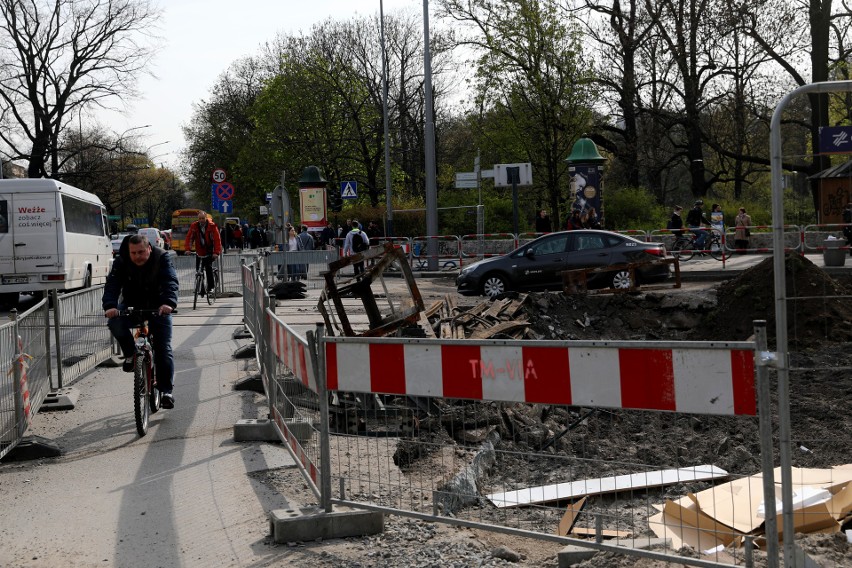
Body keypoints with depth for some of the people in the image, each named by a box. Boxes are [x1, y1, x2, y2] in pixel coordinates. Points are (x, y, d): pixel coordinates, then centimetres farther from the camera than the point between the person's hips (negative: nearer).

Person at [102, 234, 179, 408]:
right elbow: (112, 284, -25)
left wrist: (169, 303, -49)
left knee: (163, 349, -8)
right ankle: (130, 353, -4)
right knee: (114, 322, -30)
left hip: (158, 307, -1)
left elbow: (171, 282, -29)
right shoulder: (121, 261, -14)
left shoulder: (161, 258, -17)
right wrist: (110, 306, -44)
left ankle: (166, 390, 1)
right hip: (131, 306, 1)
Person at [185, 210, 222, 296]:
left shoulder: (212, 226, -12)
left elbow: (217, 239, -14)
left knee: (208, 267, -21)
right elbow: (189, 238, 0)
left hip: (209, 252, -3)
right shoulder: (194, 226, -4)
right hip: (199, 252, 3)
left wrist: (216, 252, -23)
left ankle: (211, 286, -9)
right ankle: (201, 289, 7)